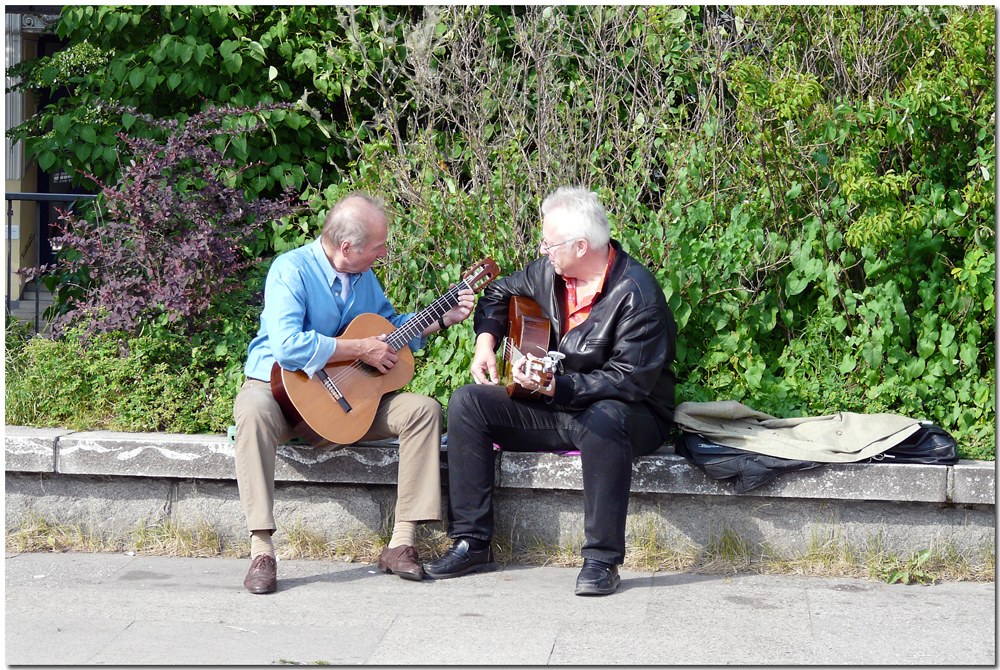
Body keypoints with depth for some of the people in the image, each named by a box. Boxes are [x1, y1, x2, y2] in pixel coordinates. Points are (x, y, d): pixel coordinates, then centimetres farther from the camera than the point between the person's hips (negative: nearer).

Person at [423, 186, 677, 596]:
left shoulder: (637, 294, -21)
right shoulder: (550, 271, 1)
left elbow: (630, 381, -25)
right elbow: (499, 293, 22)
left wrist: (557, 386, -34)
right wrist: (486, 341, 3)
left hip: (631, 413, -7)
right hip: (553, 408, 7)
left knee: (602, 421, -42)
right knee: (467, 402, -10)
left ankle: (602, 559, -31)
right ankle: (472, 543, -11)